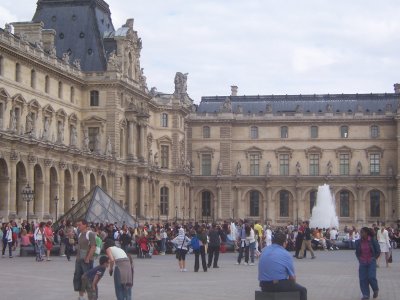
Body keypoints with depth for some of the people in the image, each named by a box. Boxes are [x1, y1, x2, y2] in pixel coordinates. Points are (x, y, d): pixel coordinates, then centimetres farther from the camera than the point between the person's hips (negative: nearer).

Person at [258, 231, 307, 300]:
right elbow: (292, 277, -7)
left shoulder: (264, 251, 7)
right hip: (280, 286, -7)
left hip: (264, 287, 7)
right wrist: (292, 284, 16)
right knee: (302, 290, 15)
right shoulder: (286, 254, -10)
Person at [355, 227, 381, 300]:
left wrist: (374, 258, -1)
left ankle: (376, 290, 17)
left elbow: (378, 251, 2)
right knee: (363, 278, -1)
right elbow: (357, 252, 17)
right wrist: (359, 258, 6)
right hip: (362, 263, 3)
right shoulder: (358, 242, 0)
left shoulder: (373, 241, -8)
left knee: (371, 277, -12)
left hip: (371, 262, -3)